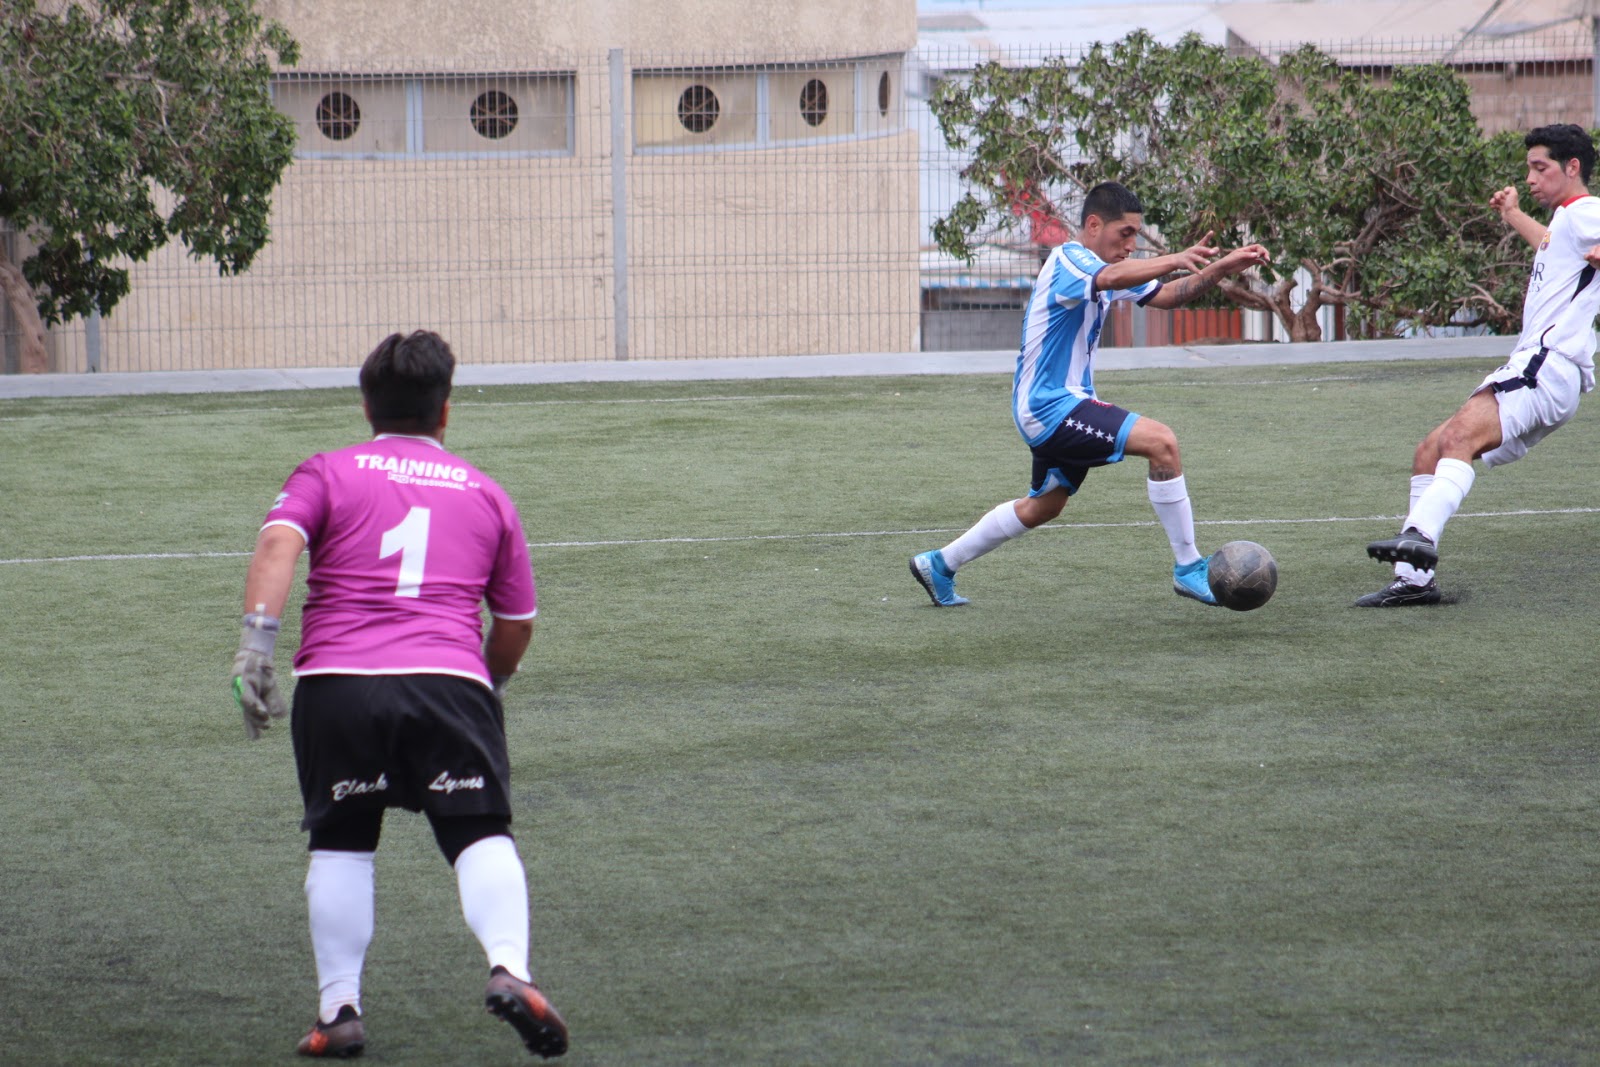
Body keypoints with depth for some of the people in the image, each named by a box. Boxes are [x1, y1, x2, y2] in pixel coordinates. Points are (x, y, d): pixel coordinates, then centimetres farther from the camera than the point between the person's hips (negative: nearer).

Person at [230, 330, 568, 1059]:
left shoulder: (328, 473, 15)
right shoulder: (485, 493, 21)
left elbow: (279, 543, -5)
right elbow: (517, 625, 24)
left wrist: (256, 644, -13)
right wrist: (487, 684, 41)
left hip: (336, 680, 0)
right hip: (450, 680, 0)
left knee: (340, 845, 12)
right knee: (483, 837, 0)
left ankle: (339, 1009, 8)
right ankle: (508, 967, -24)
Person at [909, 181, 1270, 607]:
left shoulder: (1102, 265, 13)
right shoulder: (1068, 260, -17)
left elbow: (1165, 295, 12)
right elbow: (1111, 278, -40)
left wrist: (1223, 268, -2)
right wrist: (1176, 260, -50)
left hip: (1053, 405, 11)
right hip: (1051, 406, -11)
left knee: (1044, 506, 24)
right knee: (1161, 442, -22)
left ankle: (940, 564, 34)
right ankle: (1188, 568, -16)